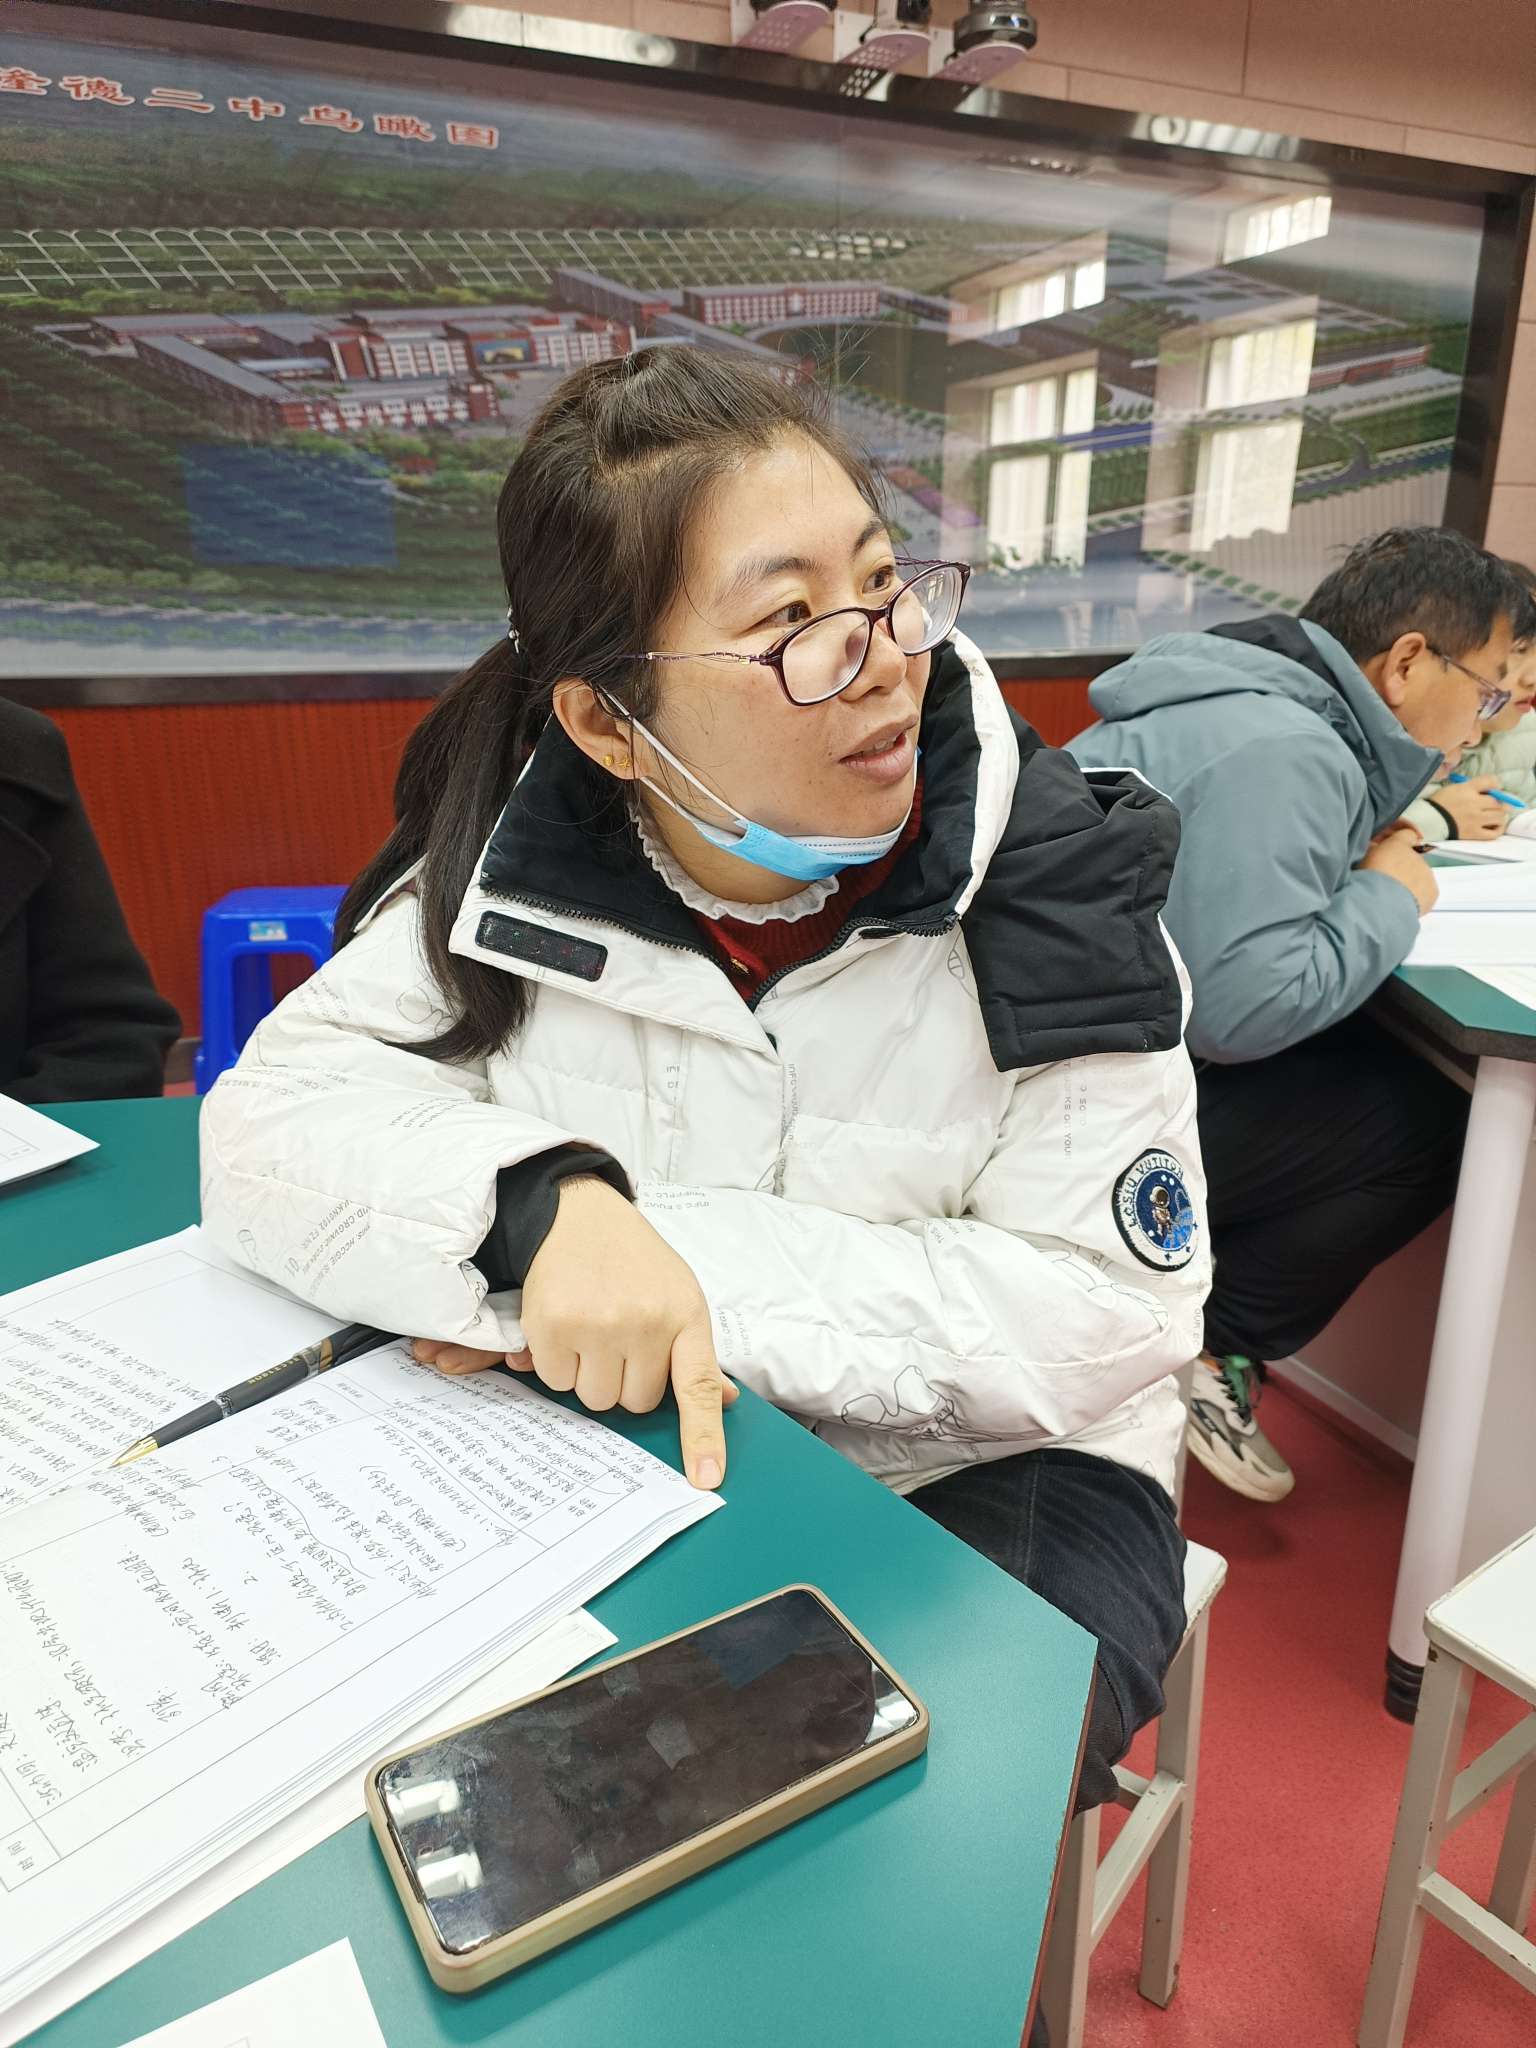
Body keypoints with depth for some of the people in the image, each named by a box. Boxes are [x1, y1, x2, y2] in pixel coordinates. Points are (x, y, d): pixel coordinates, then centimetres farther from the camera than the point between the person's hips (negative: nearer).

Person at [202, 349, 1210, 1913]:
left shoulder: (1046, 875, -14)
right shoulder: (520, 871, -8)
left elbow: (1115, 1306, -17)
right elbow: (273, 1119, -10)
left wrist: (685, 1256, -25)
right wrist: (539, 1201, -31)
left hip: (985, 1479, -1)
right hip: (612, 1462, 2)